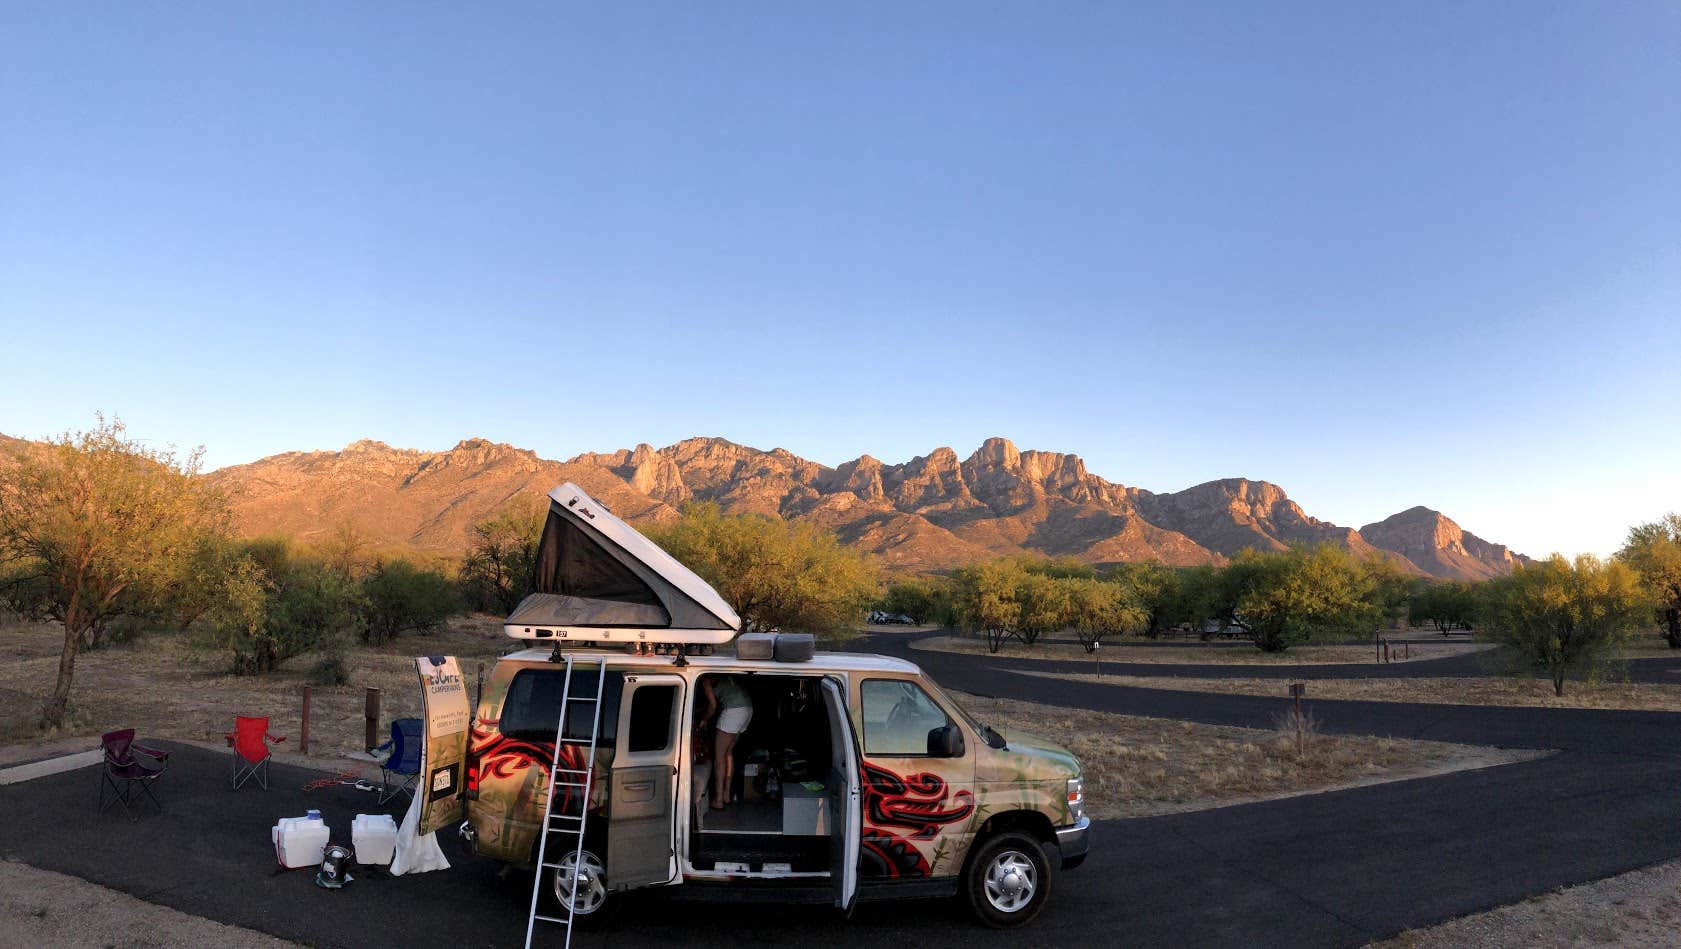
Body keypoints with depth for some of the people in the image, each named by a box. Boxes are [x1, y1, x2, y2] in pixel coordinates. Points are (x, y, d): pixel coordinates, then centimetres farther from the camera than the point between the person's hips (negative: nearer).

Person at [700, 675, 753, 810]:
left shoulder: (705, 679, 2)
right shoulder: (722, 676, 24)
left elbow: (713, 704, -3)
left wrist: (704, 719, 15)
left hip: (734, 710, -8)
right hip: (748, 709, 9)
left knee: (719, 756, 0)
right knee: (728, 752, 19)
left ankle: (718, 800, 1)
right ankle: (726, 794, 24)